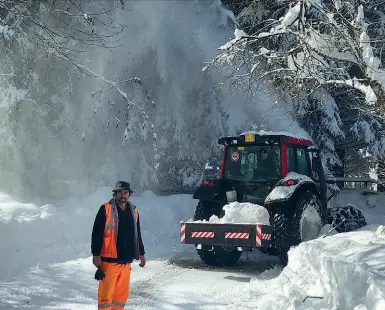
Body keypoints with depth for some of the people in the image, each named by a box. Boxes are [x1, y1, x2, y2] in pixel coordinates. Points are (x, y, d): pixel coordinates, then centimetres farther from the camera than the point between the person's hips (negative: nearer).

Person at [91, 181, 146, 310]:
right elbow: (97, 233, -8)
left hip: (126, 260, 6)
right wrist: (96, 254, -13)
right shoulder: (106, 209, -5)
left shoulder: (134, 211, 12)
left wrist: (141, 253, 23)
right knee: (106, 292, -4)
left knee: (122, 293, 11)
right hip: (109, 260, -6)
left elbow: (137, 234, 22)